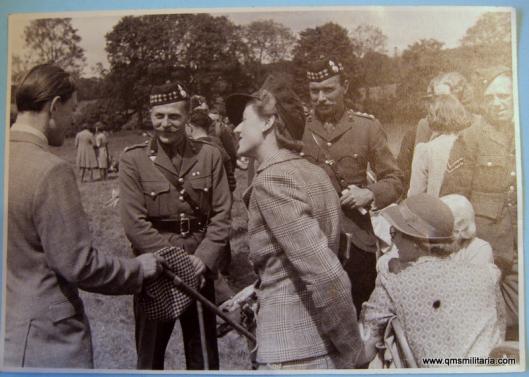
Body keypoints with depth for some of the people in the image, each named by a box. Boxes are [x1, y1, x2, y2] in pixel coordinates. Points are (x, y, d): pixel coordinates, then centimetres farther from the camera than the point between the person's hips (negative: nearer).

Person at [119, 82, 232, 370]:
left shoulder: (209, 155, 2)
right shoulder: (133, 159, -4)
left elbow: (221, 215, -1)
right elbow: (135, 223, -10)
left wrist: (203, 259, -13)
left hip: (200, 271, 2)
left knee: (204, 357, 15)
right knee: (149, 356, 13)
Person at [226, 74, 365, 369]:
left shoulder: (272, 180, -19)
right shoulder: (314, 173, 7)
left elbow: (329, 277, -25)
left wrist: (353, 351, -15)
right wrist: (259, 292, 18)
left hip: (294, 355, -8)